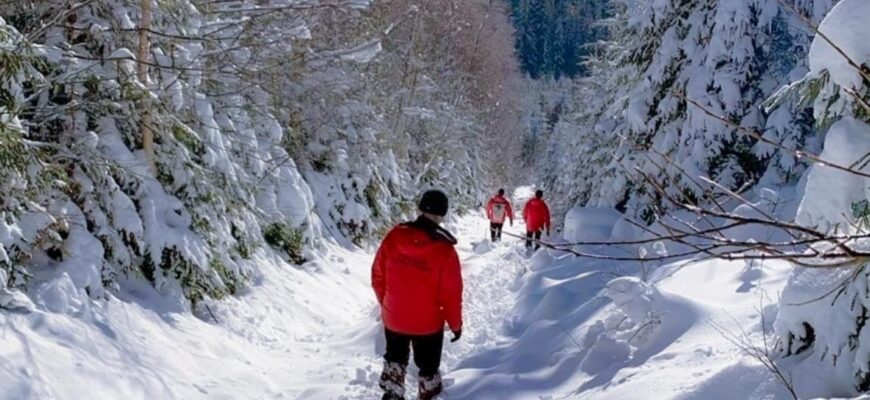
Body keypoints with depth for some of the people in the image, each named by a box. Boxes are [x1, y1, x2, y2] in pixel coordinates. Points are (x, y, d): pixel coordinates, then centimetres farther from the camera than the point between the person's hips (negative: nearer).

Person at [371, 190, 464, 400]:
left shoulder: (394, 236, -15)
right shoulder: (444, 249, -23)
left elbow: (378, 275, -4)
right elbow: (451, 293, -16)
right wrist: (455, 324, 0)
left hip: (393, 318, 3)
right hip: (428, 322, -2)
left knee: (395, 358, 29)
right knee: (428, 365, 23)